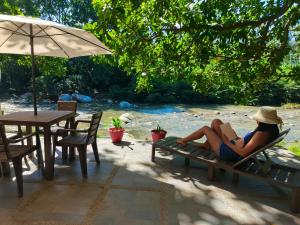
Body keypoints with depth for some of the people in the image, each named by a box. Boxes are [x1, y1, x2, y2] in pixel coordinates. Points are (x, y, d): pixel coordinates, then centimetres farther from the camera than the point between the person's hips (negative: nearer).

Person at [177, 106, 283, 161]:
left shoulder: (262, 133, -31)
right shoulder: (270, 128, -2)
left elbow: (243, 152, -31)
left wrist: (227, 142, -20)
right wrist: (235, 138, 6)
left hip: (229, 152, -9)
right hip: (233, 146, 9)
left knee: (205, 128, 5)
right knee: (216, 121, 12)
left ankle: (183, 140, 27)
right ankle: (207, 144, 26)